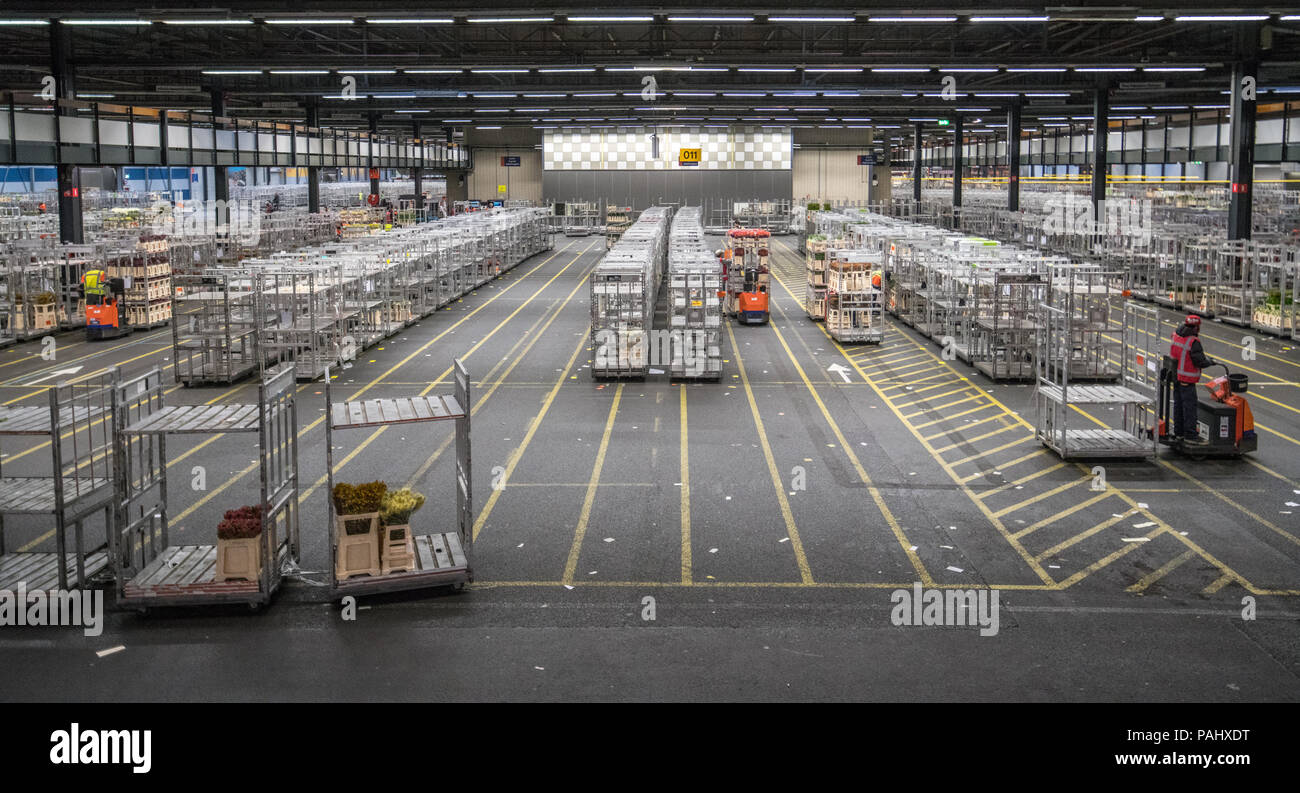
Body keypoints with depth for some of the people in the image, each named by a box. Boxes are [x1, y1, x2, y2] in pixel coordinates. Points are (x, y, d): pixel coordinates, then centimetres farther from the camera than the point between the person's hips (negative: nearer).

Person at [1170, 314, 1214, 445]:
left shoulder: (1176, 335, 3)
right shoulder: (1193, 342, -21)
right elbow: (1200, 361, -20)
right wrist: (1210, 361, 0)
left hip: (1175, 375, 8)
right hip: (1186, 379, -8)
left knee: (1178, 403, 17)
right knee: (1190, 405, -4)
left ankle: (1179, 431, 26)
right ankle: (1190, 435, -3)